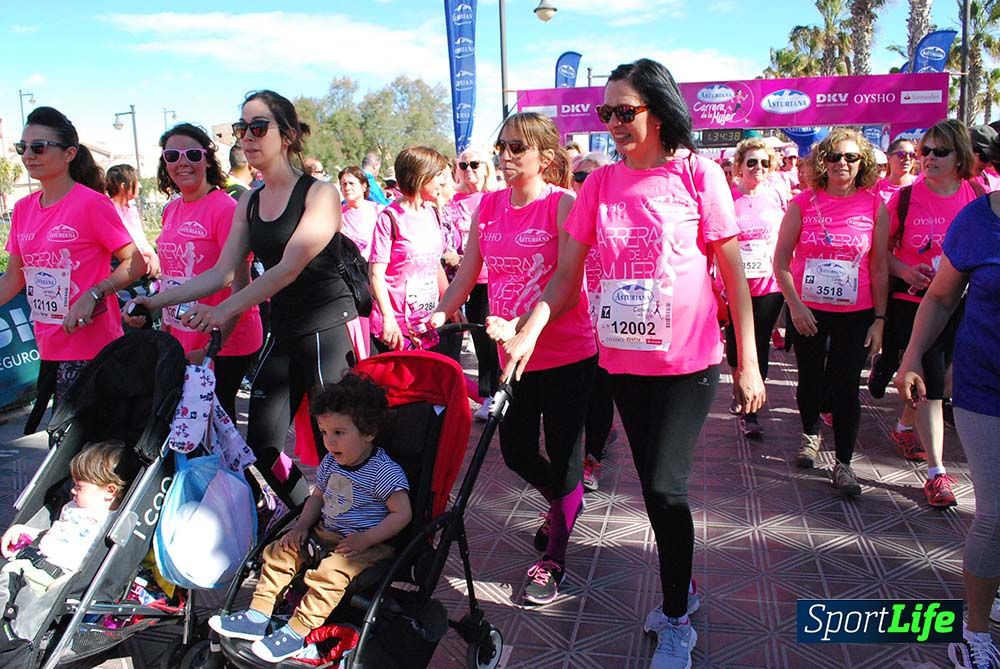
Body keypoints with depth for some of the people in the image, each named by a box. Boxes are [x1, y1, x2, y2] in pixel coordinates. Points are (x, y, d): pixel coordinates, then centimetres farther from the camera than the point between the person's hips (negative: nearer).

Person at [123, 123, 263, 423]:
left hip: (225, 344, -7)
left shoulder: (225, 208, -14)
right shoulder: (171, 210, 9)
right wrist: (164, 329, 11)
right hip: (180, 343, 7)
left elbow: (240, 285, -18)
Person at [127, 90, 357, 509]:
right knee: (261, 445, 6)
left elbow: (290, 267, -18)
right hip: (282, 332, 7)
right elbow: (222, 273, 10)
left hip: (329, 329, -7)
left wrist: (226, 309, -24)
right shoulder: (249, 203, 13)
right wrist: (159, 300, 1)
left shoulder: (319, 193, -8)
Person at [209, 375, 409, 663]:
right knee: (280, 551, 1)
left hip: (367, 544, -8)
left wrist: (365, 539, -25)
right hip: (325, 533, 8)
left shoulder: (385, 472, -20)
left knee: (329, 572, -30)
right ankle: (258, 616, 6)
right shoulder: (331, 461, 4)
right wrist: (302, 525, 1)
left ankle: (297, 631, -18)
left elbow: (402, 513, -21)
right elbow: (318, 496, 17)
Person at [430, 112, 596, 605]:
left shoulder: (563, 205, -13)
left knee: (562, 454, 3)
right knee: (516, 451, 14)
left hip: (568, 354, -6)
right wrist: (439, 316, -4)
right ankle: (564, 504, 45)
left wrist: (520, 328, -32)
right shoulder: (488, 206, 5)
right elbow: (468, 272, 9)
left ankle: (552, 558, 20)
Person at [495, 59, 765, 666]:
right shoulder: (600, 184, 3)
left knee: (665, 485, -6)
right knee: (655, 484, 14)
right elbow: (567, 276, 3)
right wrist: (529, 332, -12)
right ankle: (681, 589, 37)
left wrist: (749, 364, -6)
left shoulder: (698, 173, -7)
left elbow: (735, 273, -5)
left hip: (689, 360, -4)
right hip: (624, 359, 4)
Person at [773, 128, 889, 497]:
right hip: (807, 311, 1)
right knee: (810, 380, 15)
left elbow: (879, 268, 1)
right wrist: (795, 305, -10)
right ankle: (810, 435, 41)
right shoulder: (803, 203, -4)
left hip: (855, 313, 0)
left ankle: (843, 463, 13)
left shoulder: (874, 206, -2)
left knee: (846, 387, 0)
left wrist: (879, 319, -1)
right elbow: (781, 260, -2)